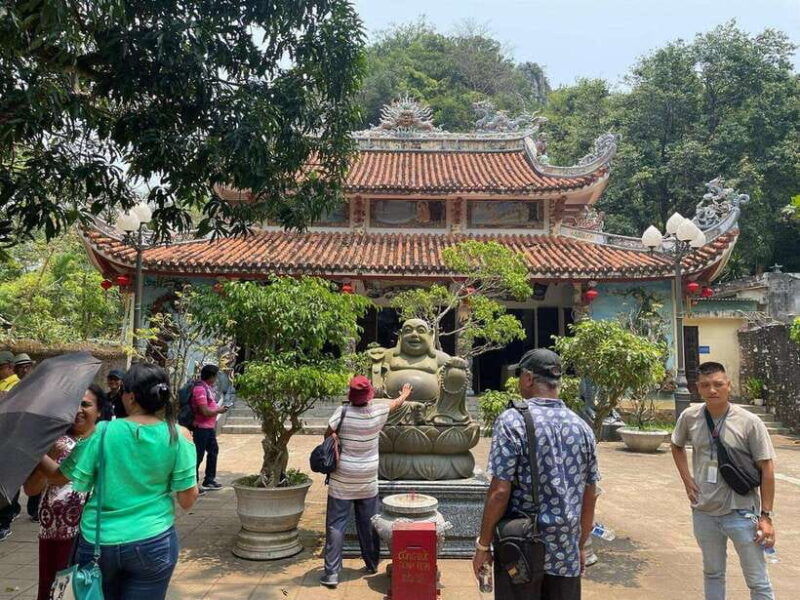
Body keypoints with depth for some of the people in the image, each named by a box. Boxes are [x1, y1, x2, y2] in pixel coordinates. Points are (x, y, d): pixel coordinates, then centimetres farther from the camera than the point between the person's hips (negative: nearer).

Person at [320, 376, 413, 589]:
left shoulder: (342, 413, -14)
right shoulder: (378, 412, -5)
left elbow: (327, 436, -8)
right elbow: (396, 403, 15)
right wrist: (405, 395, 35)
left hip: (342, 480, -2)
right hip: (368, 480, 3)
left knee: (336, 525, 4)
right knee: (368, 523, 16)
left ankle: (331, 573, 4)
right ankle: (372, 564, 32)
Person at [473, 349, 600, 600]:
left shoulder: (513, 420, -14)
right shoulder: (581, 426, 2)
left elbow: (500, 491, -17)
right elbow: (590, 496, 7)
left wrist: (483, 545, -6)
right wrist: (580, 546, 19)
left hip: (521, 549, -4)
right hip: (566, 551, 5)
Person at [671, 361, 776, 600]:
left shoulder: (749, 422, -14)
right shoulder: (689, 417, -4)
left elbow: (767, 469, -10)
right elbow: (677, 446, 16)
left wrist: (766, 516, -11)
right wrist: (687, 480, 4)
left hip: (741, 512, -3)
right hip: (704, 511, 4)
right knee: (712, 574, 20)